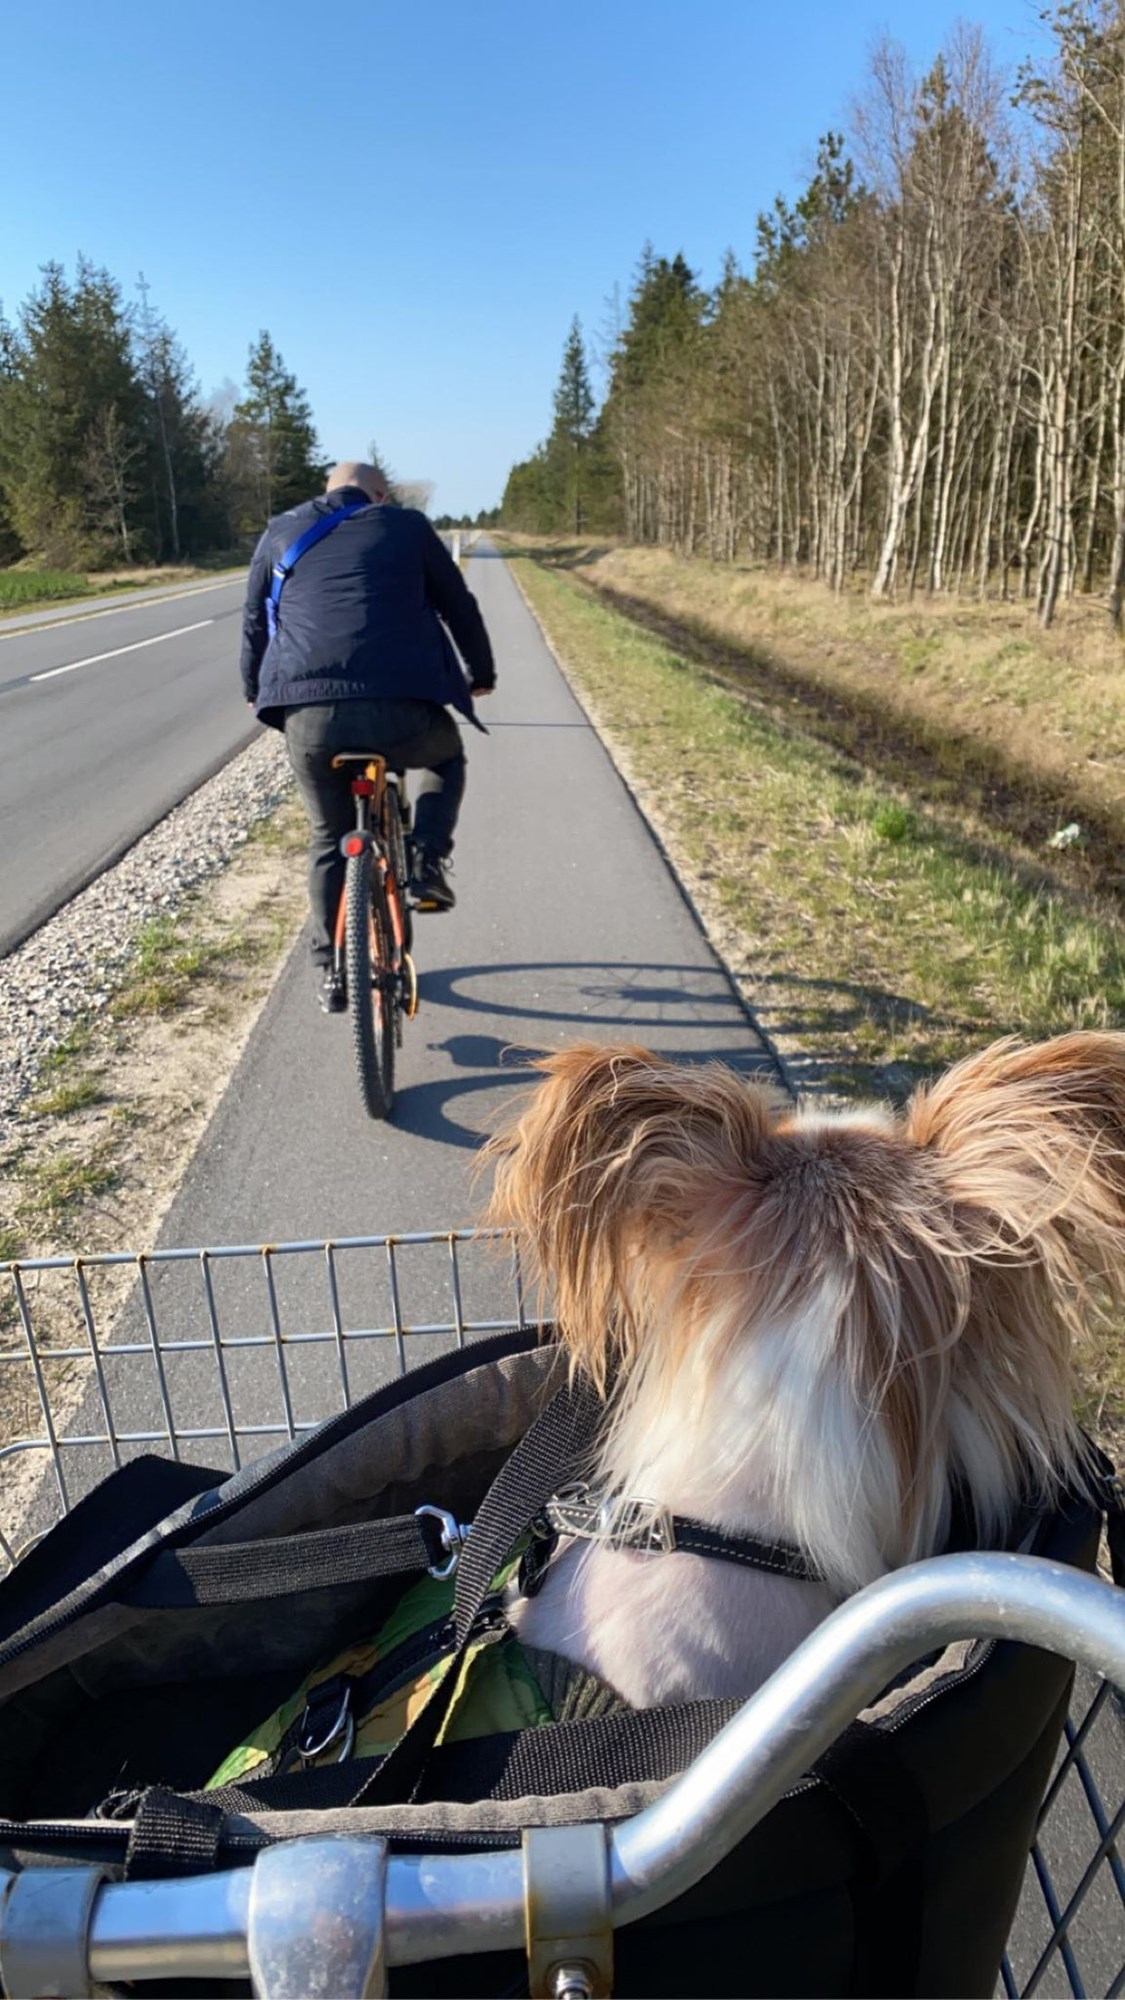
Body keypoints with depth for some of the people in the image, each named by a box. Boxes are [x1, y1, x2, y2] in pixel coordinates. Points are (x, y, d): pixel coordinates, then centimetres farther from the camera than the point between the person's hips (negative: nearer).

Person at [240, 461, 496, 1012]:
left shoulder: (282, 532, 21)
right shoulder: (407, 526, 16)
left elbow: (254, 621, 27)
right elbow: (459, 606, 21)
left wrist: (255, 692, 42)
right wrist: (482, 673, 37)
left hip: (308, 715, 2)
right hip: (400, 710, -2)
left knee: (328, 842, 22)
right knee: (447, 755, 33)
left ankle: (331, 975, 25)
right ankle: (426, 863, 11)